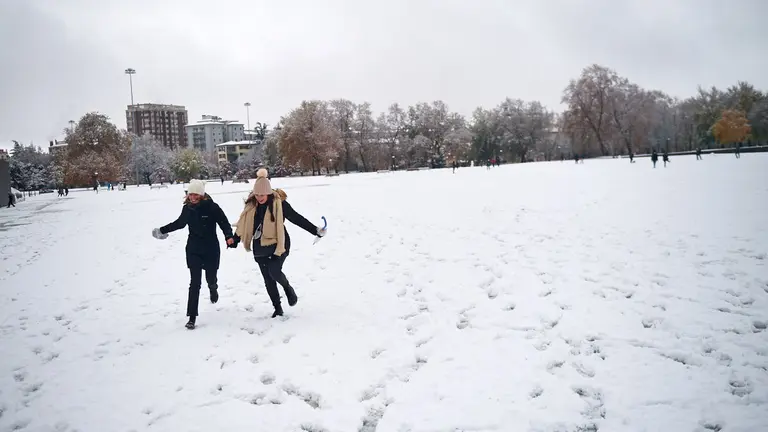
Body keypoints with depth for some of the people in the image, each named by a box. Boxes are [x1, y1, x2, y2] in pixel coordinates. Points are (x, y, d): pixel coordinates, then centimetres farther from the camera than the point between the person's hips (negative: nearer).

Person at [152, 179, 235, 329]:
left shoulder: (212, 207, -15)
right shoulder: (187, 208, -1)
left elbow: (224, 223, -14)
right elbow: (180, 223, 17)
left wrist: (229, 236, -32)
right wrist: (163, 230, 24)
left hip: (211, 250, -2)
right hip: (193, 250, 2)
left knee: (211, 279, 9)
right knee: (195, 283, -2)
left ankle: (213, 288, 50)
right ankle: (192, 317, 4)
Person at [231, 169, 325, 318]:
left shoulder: (279, 203, -13)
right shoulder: (251, 205, 1)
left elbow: (297, 219, -11)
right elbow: (243, 224, 14)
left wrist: (316, 231, -15)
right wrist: (235, 240, 22)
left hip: (278, 244, -5)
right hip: (260, 247, 5)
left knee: (274, 271, -24)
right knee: (268, 280, 9)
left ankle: (288, 288, 8)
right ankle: (278, 309, 24)